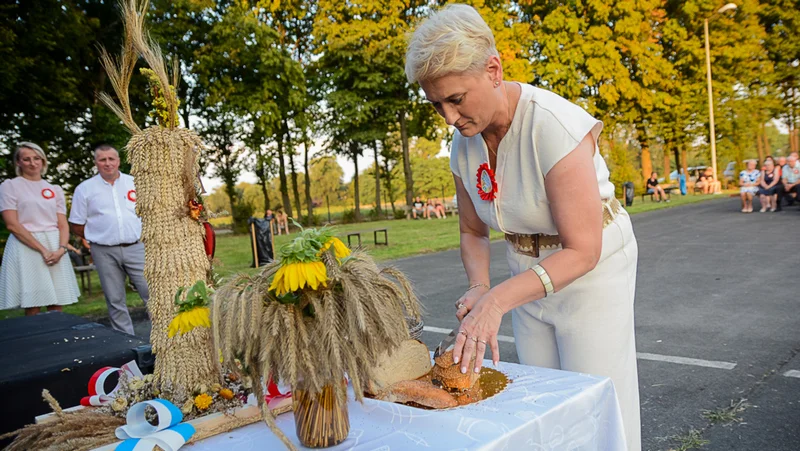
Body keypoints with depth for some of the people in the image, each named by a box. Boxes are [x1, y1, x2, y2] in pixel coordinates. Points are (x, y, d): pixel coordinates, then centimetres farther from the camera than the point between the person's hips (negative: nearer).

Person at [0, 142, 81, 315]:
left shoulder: (55, 189, 15)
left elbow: (63, 225, 9)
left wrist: (61, 249, -11)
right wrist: (42, 249, -14)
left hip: (54, 248, 3)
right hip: (26, 248, -3)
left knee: (56, 308, 1)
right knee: (32, 309, -6)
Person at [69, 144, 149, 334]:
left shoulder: (135, 183, 7)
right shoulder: (85, 189, 4)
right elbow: (76, 225, 7)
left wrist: (143, 234, 3)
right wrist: (97, 237, 5)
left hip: (136, 248, 0)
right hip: (105, 253, 0)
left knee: (151, 292, -3)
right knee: (115, 301, 7)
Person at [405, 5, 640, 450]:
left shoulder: (552, 125, -28)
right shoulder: (464, 145, -6)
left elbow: (582, 251, -28)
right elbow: (473, 231, 7)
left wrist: (497, 300, -35)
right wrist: (479, 287, -12)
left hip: (591, 267, -6)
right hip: (529, 273, 6)